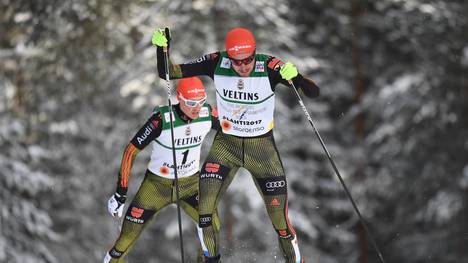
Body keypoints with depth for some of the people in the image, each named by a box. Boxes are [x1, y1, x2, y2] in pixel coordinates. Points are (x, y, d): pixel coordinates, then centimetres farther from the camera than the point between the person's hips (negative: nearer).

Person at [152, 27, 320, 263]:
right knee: (204, 206, -13)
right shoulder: (217, 64, -16)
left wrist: (294, 76, -44)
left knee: (280, 219, -3)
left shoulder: (269, 67, -21)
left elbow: (313, 93, -25)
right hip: (226, 144, 2)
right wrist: (162, 48, -28)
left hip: (262, 146, -1)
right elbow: (168, 72, -10)